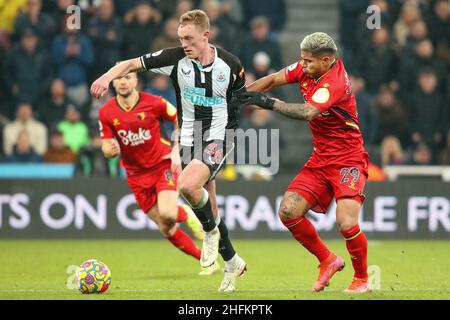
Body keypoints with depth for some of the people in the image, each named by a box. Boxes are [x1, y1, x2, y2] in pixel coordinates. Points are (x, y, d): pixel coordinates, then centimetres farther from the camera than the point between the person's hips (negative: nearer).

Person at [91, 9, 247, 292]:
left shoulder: (230, 65, -10)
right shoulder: (175, 58, -9)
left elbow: (243, 93, 10)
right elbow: (133, 64, -10)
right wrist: (108, 76, -26)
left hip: (219, 136, -4)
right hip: (189, 138, 4)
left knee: (188, 185, -30)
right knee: (208, 212, 9)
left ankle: (211, 231, -2)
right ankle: (233, 263, 28)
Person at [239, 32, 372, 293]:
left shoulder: (334, 83, -24)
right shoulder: (305, 69, 0)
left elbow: (307, 113, -38)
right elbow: (273, 80, 11)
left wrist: (270, 103, -38)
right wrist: (241, 96, 0)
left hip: (348, 160, -8)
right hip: (320, 160, 8)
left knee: (346, 223, -21)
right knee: (288, 211, -6)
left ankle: (363, 279, 4)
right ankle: (328, 261, 14)